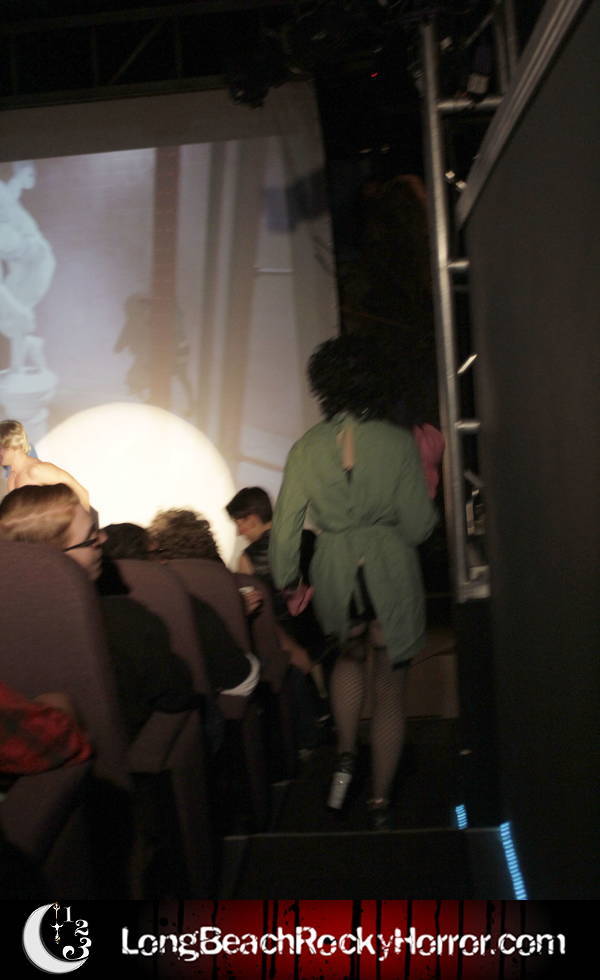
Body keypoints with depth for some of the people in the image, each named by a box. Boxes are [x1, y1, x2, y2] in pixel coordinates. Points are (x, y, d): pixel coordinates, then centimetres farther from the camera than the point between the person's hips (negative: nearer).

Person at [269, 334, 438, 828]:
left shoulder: (306, 447, -4)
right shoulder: (399, 442, -11)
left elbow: (286, 526, -2)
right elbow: (417, 526, -8)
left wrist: (285, 583, 10)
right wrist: (430, 477, 8)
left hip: (336, 573, 2)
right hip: (392, 572, -2)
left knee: (350, 656, 33)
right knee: (390, 687, 13)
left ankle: (346, 756, 23)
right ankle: (381, 801, 23)